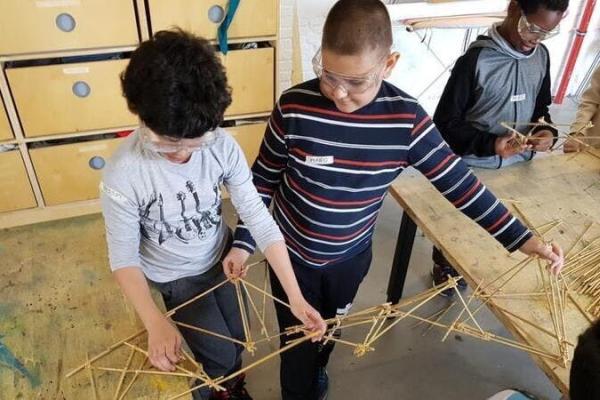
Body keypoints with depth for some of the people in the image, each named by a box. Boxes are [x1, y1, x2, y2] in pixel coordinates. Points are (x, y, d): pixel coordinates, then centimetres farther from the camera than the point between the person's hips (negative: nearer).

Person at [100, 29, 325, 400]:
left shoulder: (222, 145, -25)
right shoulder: (123, 175, -32)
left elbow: (259, 218, -22)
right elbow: (124, 257, -21)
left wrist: (296, 297, -25)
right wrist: (156, 323, -35)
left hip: (221, 258, 3)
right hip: (175, 277, -3)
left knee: (237, 342, 22)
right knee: (221, 355, 7)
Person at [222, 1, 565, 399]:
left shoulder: (407, 118, -20)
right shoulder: (294, 106, -23)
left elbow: (456, 180, -10)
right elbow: (263, 179, -10)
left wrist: (521, 238, -8)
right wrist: (244, 241, -8)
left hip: (351, 256, 3)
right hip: (292, 253, -2)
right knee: (298, 341, 16)